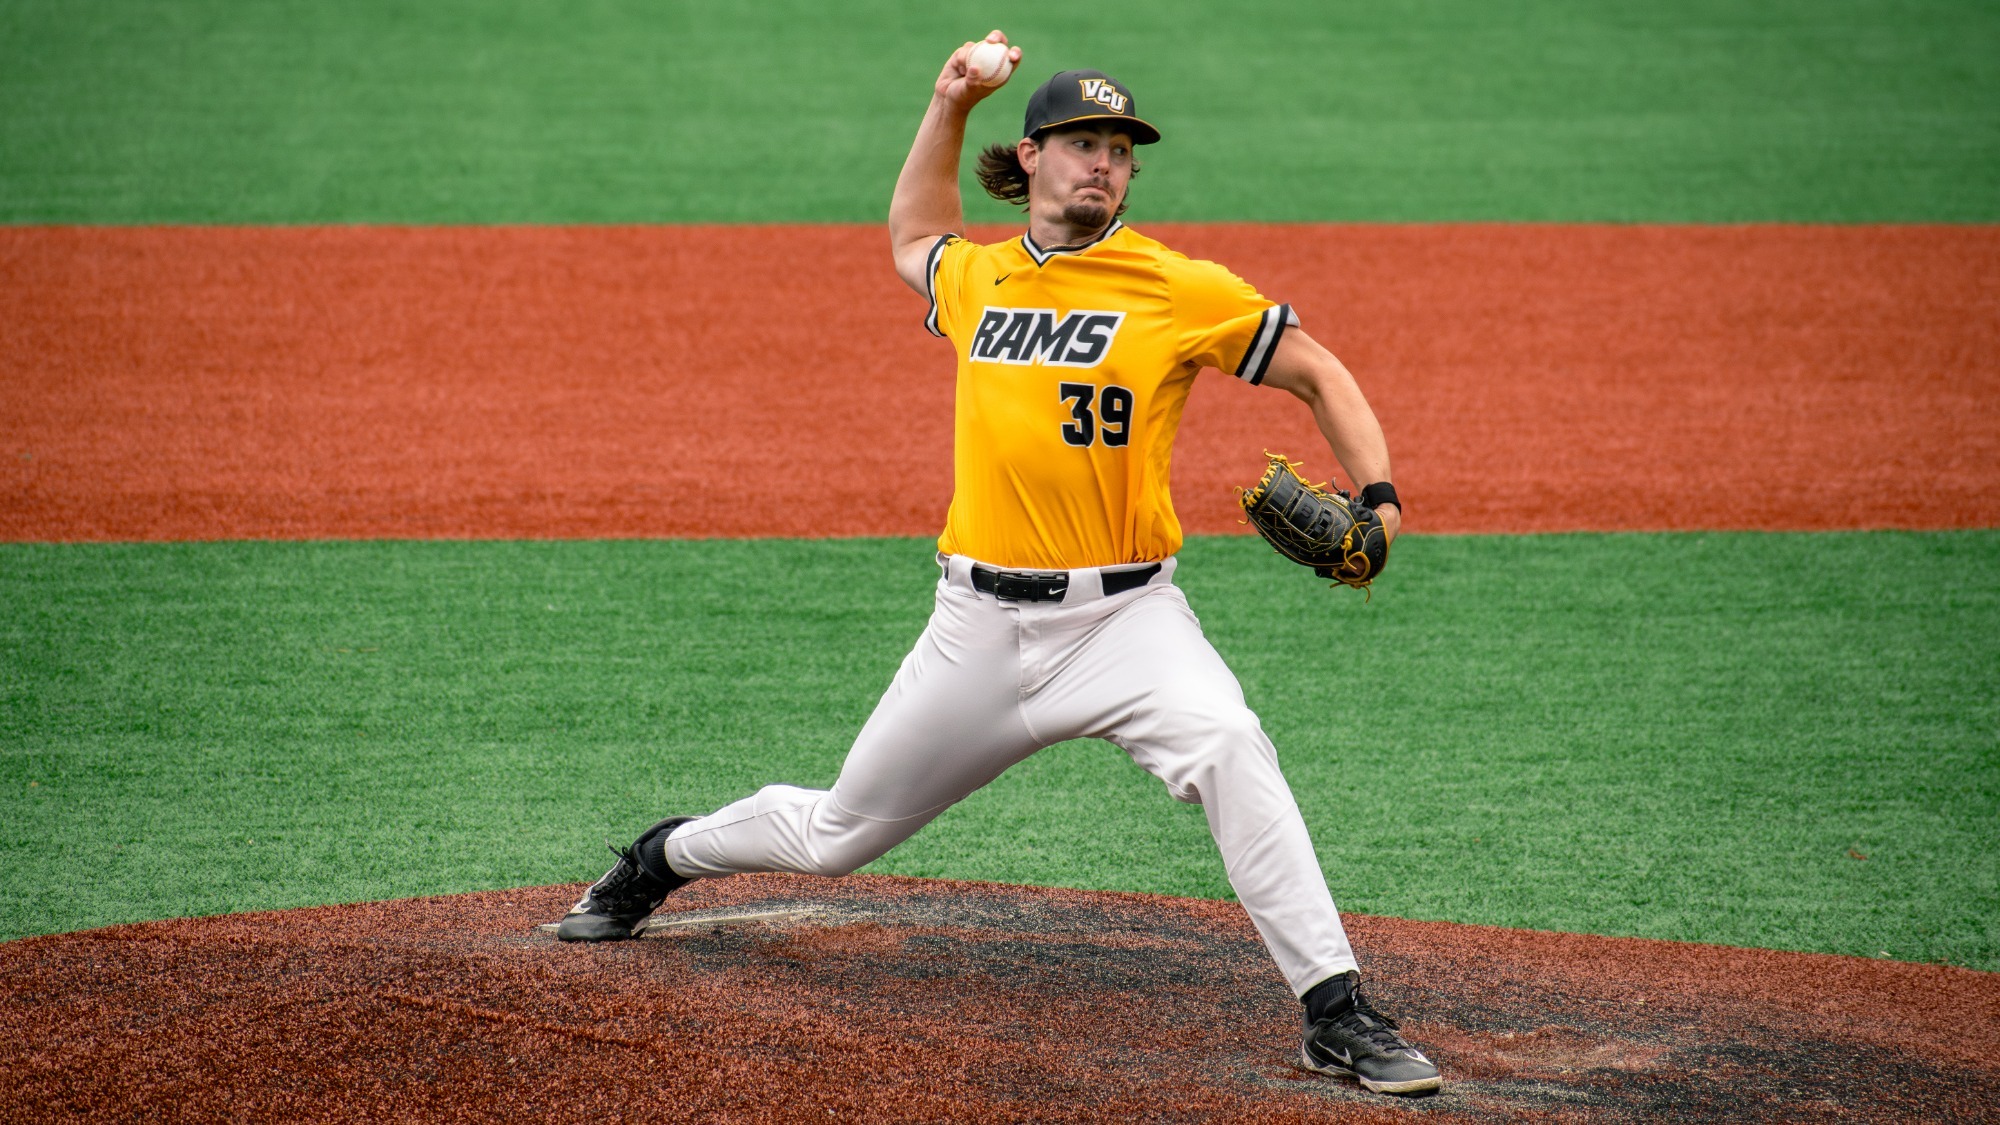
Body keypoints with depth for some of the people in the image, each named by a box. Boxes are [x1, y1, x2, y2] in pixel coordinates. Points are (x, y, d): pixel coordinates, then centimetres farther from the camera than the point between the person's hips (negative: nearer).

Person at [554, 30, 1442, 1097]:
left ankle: (1335, 1013, -30)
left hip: (1123, 617, -3)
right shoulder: (976, 280, 9)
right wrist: (947, 107, 22)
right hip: (981, 623, 3)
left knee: (1228, 747, -33)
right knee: (836, 836, 14)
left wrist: (1378, 499, -13)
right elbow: (911, 237, 33)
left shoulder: (1184, 290, -4)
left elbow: (1320, 374, 1)